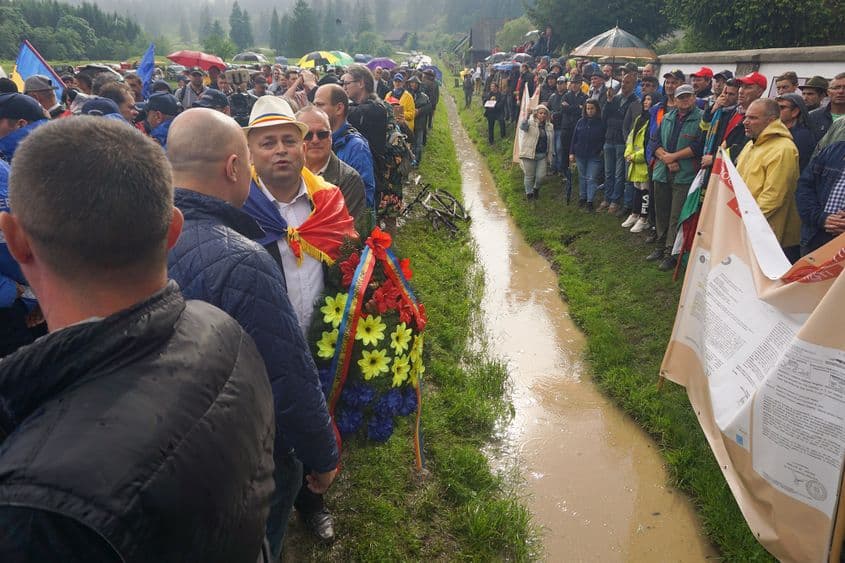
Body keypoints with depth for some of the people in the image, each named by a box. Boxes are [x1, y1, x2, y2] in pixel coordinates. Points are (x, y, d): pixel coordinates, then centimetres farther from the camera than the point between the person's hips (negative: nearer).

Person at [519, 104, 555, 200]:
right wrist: (527, 116, -43)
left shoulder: (550, 127, 10)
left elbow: (551, 142, 17)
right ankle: (529, 192, 25)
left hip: (543, 155, 4)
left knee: (541, 175, -1)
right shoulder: (530, 123, -5)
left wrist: (551, 154, 15)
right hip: (529, 154, -4)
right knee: (529, 176, 4)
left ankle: (536, 188, 29)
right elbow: (522, 127, -28)